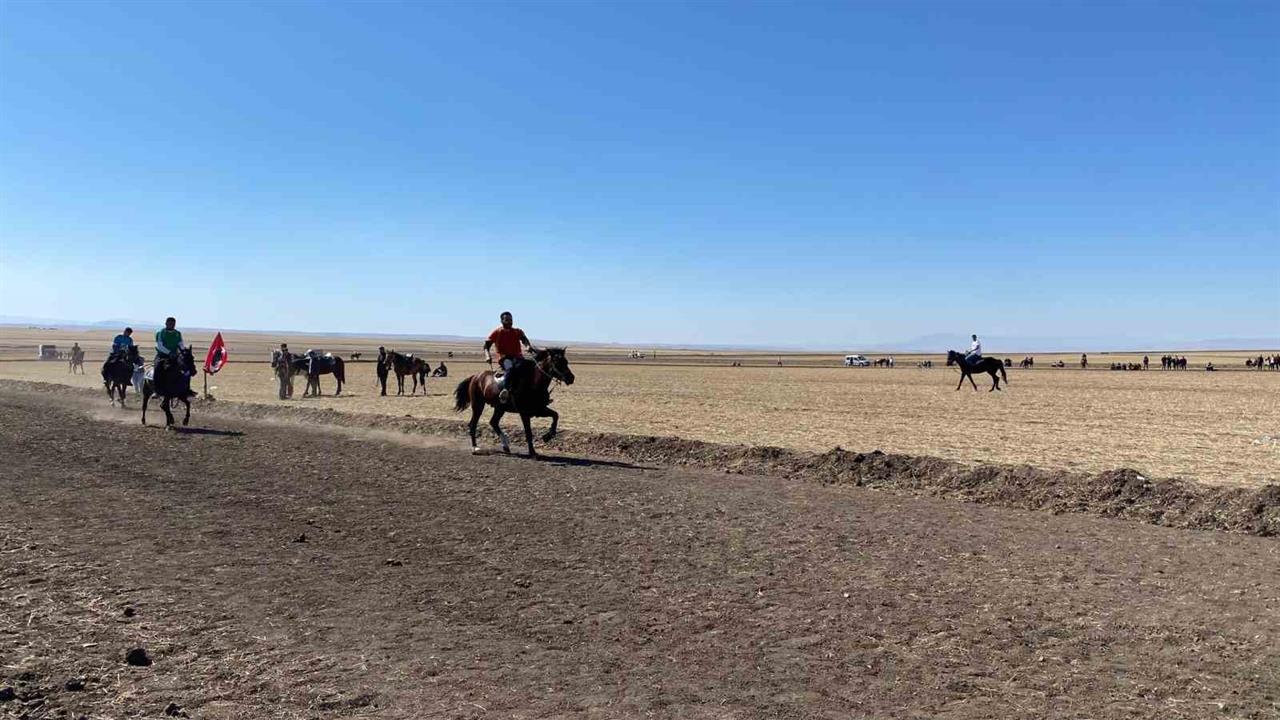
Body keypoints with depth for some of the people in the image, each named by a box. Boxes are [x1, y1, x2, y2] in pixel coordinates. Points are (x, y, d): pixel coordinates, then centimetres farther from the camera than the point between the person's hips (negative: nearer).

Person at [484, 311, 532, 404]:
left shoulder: (518, 331, 17)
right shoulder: (497, 332, 11)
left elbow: (524, 339, -2)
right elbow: (487, 345, 6)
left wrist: (528, 346, -26)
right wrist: (487, 355, -15)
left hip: (518, 357, 3)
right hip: (504, 358, -3)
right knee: (510, 368, -38)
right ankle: (504, 390, -53)